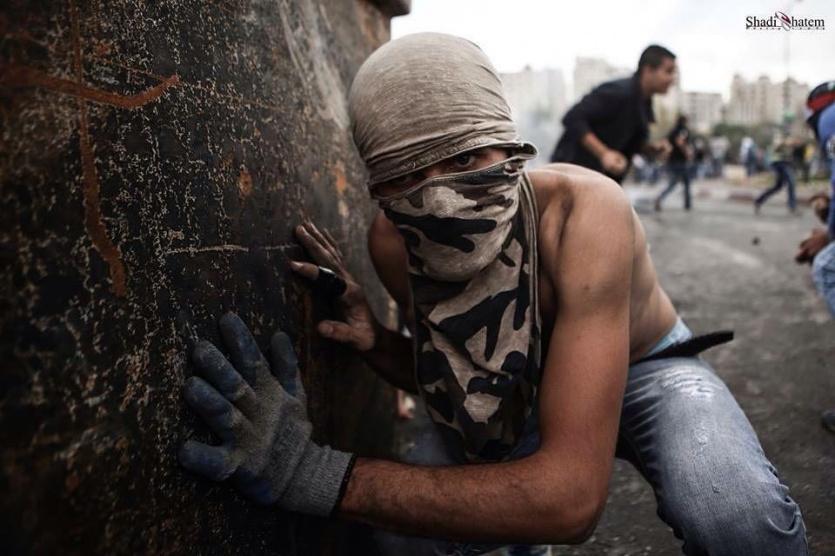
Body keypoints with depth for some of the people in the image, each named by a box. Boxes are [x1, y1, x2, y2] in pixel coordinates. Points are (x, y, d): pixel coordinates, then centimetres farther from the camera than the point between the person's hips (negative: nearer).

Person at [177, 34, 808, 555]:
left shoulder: (584, 215, -37)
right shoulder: (393, 244, -21)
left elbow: (573, 493, -43)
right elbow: (444, 372, -3)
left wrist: (319, 474, -48)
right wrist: (375, 342, -26)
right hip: (520, 389, 4)